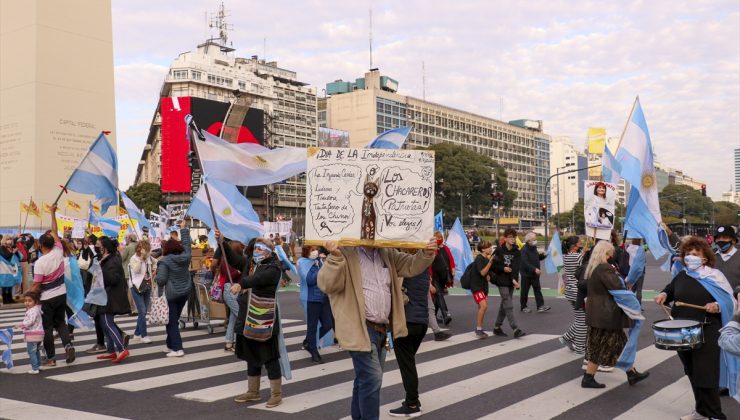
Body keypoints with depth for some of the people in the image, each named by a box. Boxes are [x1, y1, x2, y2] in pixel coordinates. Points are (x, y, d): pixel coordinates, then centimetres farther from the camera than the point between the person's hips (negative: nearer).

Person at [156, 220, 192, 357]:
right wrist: (183, 229, 27)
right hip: (185, 292, 6)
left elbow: (161, 279, -19)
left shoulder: (165, 261, -14)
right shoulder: (185, 256, 0)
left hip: (171, 294, -6)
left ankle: (177, 349, -6)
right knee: (175, 319, 18)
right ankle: (171, 345, 26)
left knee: (171, 322, 0)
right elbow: (186, 243, 18)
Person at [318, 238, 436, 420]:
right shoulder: (346, 253, -12)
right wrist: (334, 257, -36)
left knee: (366, 379, 19)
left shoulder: (387, 254, 9)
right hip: (361, 329, -8)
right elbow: (327, 284, -21)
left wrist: (427, 253, -8)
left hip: (382, 329, 8)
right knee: (371, 378, -13)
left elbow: (411, 265, 11)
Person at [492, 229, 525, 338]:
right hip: (502, 281, -5)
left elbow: (515, 267, -10)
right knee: (509, 305, -9)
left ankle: (497, 327, 24)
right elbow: (492, 265, -4)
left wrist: (514, 279, -23)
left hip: (511, 281, 5)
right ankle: (516, 330, -11)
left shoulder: (516, 252, 2)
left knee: (504, 305, 12)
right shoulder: (499, 250, -6)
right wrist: (503, 268, -15)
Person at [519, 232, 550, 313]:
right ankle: (523, 307, 15)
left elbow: (537, 258, 22)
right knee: (525, 291, 4)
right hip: (526, 274, -7)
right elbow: (525, 262, -26)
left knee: (537, 290, 2)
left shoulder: (534, 248, 10)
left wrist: (543, 255, 2)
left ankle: (540, 306, 1)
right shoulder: (524, 250, -16)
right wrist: (534, 269, -34)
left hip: (535, 274, 7)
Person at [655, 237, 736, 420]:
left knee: (706, 374, -7)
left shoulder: (715, 276, -4)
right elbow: (670, 291, 24)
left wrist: (718, 306, -22)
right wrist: (663, 295, 2)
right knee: (692, 373, 13)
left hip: (707, 332, -5)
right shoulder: (681, 276, 9)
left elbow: (731, 302, -3)